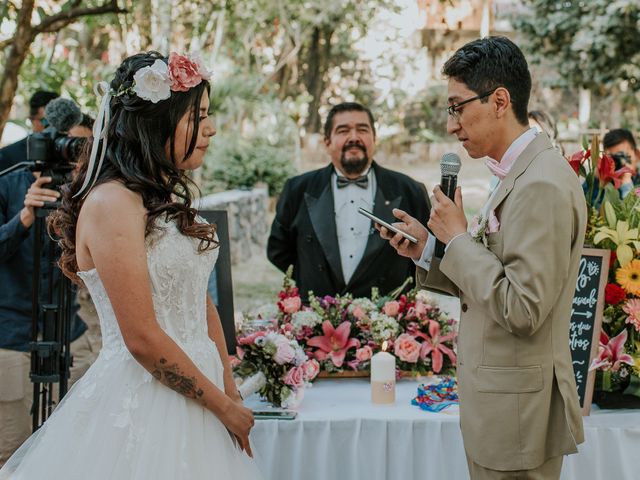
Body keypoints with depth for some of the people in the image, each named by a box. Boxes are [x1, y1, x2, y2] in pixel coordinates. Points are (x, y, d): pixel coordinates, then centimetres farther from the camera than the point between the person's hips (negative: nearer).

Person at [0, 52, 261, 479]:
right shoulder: (112, 203, -17)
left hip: (193, 403, 8)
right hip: (141, 407, -8)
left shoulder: (168, 198, 11)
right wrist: (224, 407, -10)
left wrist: (232, 394, 9)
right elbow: (143, 340, -19)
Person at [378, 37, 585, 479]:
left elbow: (522, 310, -25)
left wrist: (458, 236, -16)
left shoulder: (543, 185, -21)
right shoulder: (521, 174, 10)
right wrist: (428, 251, 3)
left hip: (517, 407, -9)